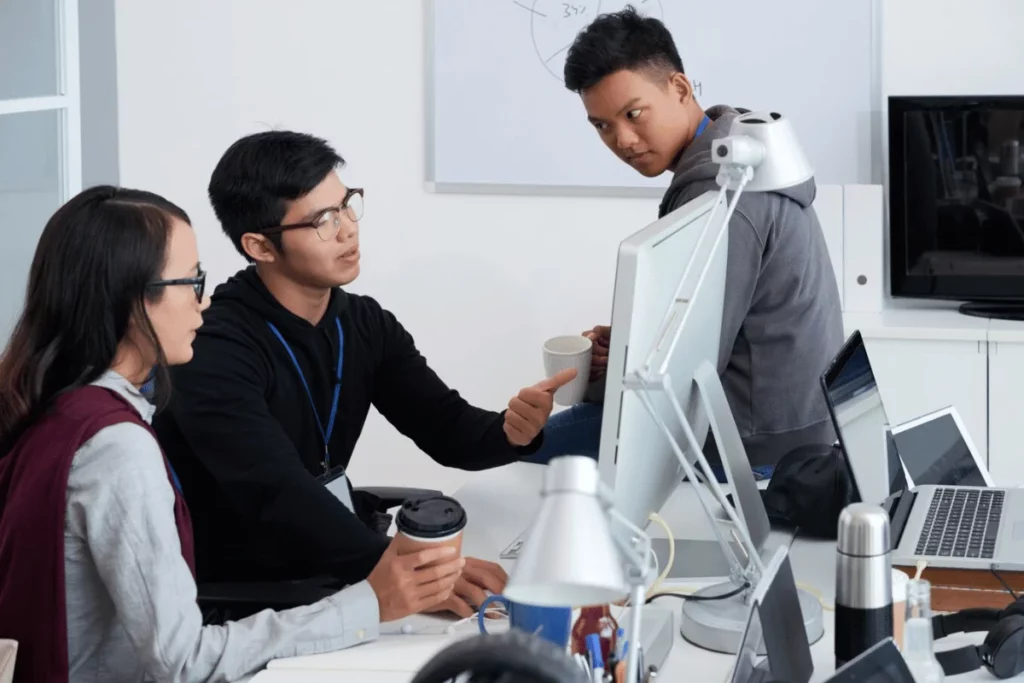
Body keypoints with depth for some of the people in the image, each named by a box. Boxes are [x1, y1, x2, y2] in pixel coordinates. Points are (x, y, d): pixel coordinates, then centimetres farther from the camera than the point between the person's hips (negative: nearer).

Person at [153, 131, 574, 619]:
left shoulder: (364, 323, 7)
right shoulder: (214, 350, -19)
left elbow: (448, 431, 3)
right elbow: (279, 497, -31)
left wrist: (510, 432, -21)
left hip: (335, 571, 7)